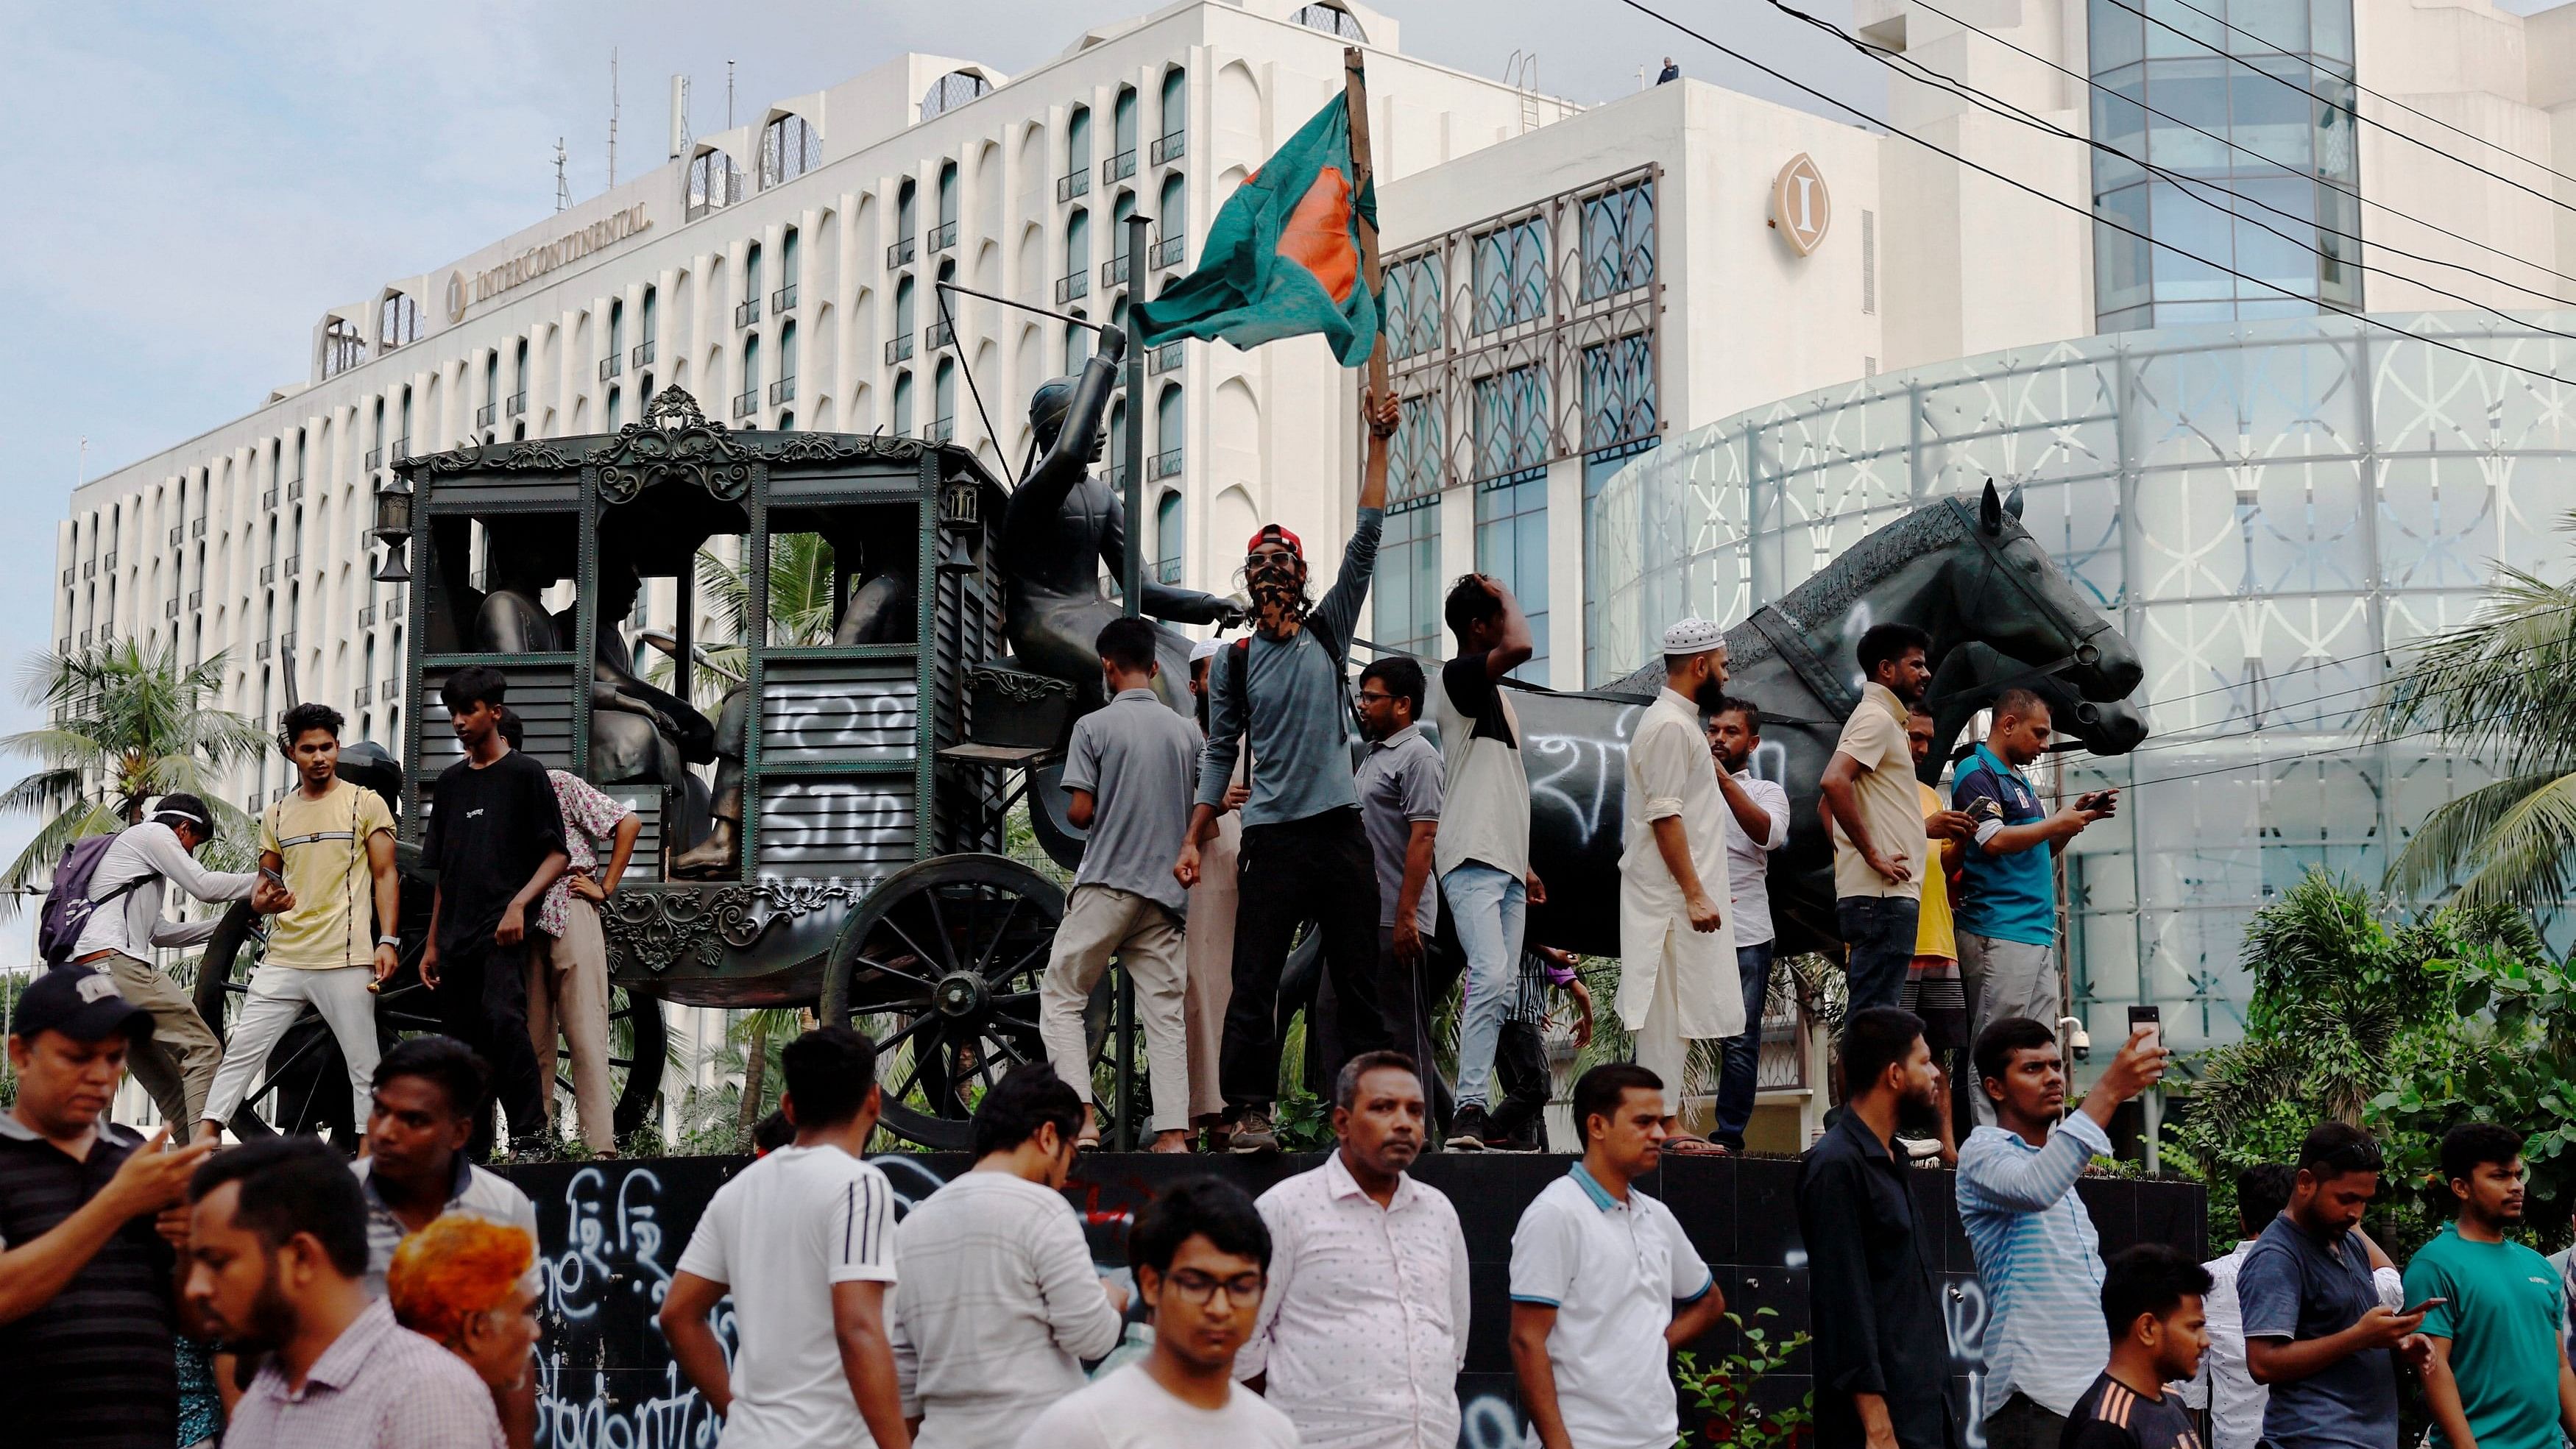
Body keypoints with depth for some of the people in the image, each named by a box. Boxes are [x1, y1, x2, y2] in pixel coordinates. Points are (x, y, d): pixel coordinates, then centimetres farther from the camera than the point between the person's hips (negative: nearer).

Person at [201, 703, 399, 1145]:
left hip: (345, 959, -4)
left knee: (364, 1067, -1)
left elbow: (385, 875, 1)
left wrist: (388, 940, -9)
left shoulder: (366, 804, 3)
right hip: (283, 958, 4)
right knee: (241, 1052, -1)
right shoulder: (276, 815, 15)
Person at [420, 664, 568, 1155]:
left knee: (503, 1018, -25)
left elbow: (557, 855, -2)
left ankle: (530, 1138, -25)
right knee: (464, 1042, 5)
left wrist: (518, 903, -17)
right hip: (456, 937, 7)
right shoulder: (451, 782, 19)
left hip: (502, 930, -7)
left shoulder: (525, 773, 2)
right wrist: (432, 944, 18)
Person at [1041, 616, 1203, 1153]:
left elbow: (1080, 811, -9)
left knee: (1060, 996, 3)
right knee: (1165, 1011, 4)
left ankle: (1081, 1117, -12)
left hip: (1106, 884, -4)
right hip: (1167, 889, 4)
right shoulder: (1186, 732, 9)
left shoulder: (1094, 726, -5)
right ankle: (1173, 1132, -4)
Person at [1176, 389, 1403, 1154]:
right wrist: (1191, 839, 4)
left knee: (1358, 983, 4)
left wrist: (1377, 443, 1)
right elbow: (1220, 755, 12)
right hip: (1271, 836, 0)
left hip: (1341, 831, 0)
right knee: (1254, 983, -5)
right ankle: (1250, 1110, -2)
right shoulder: (1234, 661, 9)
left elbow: (1365, 540, 4)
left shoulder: (1329, 632, 9)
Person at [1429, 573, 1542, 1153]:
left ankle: (1475, 1108, 5)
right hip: (1472, 858, -10)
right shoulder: (1457, 677, -6)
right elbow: (1520, 647, -26)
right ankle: (1469, 1108, -22)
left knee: (1502, 989, 4)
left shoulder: (1497, 696, 22)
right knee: (1490, 977, -21)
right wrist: (1505, 594, -8)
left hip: (1505, 863, 10)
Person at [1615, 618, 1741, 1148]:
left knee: (1677, 1015, 10)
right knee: (1669, 1014, -8)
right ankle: (1663, 1125, -7)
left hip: (1680, 898, 10)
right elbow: (1664, 816, -20)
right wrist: (1695, 895, -21)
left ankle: (1666, 1123, 13)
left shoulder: (1680, 722, 19)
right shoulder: (1669, 726, -14)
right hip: (1672, 899, -10)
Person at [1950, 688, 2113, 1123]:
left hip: (2037, 932, 10)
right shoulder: (1977, 774, -7)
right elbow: (1993, 841, -21)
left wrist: (2077, 817, 13)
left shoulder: (2017, 779, 23)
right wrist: (2058, 823, -10)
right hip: (2000, 934, -10)